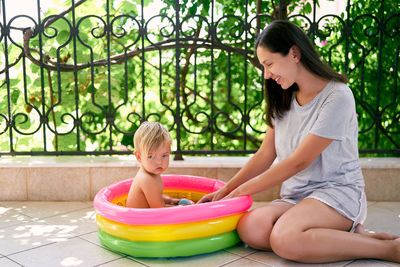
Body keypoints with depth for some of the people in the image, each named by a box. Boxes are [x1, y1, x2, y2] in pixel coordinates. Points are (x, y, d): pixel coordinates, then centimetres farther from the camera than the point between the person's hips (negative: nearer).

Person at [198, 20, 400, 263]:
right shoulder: (284, 101, 13)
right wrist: (224, 192, 3)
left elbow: (298, 162, -14)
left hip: (339, 192, -6)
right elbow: (265, 156, 12)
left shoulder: (338, 96, -12)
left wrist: (239, 191, -8)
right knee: (250, 229, -25)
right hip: (296, 197, 6)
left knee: (285, 239, -35)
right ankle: (345, 234, -11)